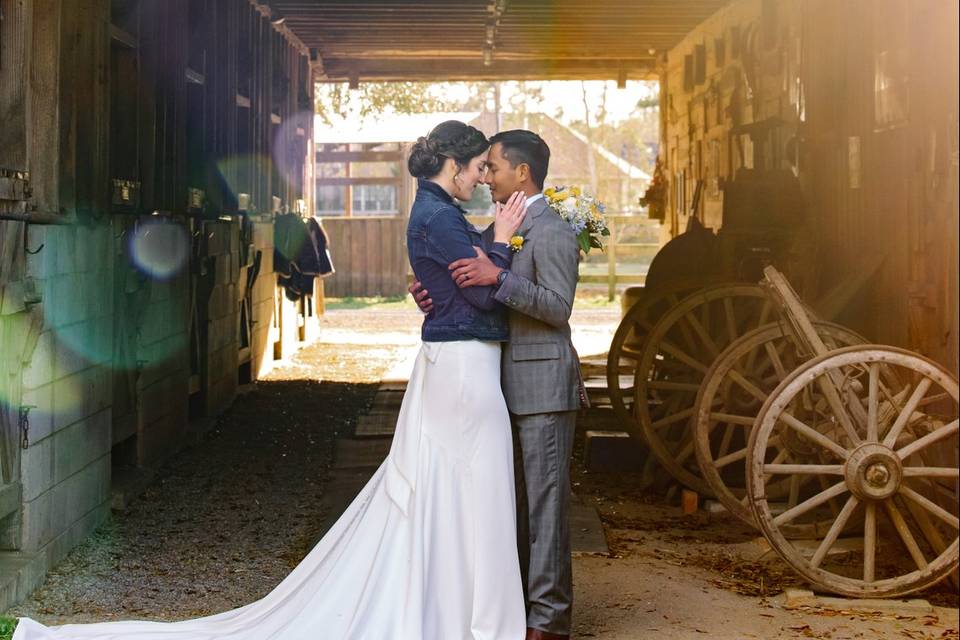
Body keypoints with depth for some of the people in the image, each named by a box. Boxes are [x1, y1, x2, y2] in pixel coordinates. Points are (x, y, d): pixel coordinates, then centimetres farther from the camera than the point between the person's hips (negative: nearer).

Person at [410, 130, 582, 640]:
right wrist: (434, 298, 2)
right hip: (511, 387, 9)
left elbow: (559, 306, -19)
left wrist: (499, 279, -28)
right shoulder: (501, 229, 16)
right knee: (515, 502, 15)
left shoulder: (552, 232, -12)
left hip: (543, 387, -9)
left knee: (545, 501, -5)